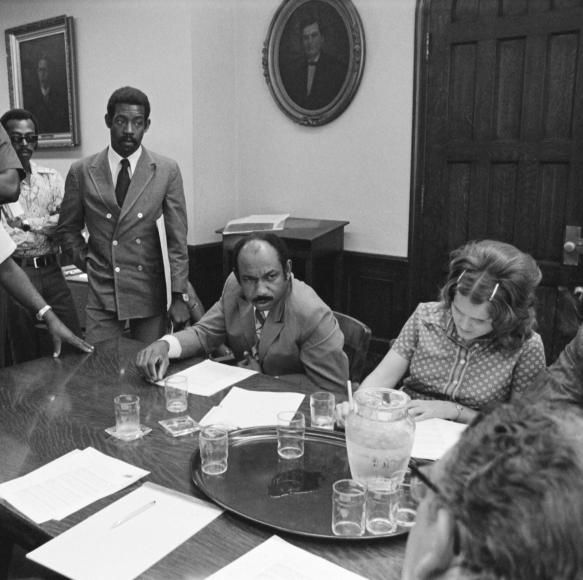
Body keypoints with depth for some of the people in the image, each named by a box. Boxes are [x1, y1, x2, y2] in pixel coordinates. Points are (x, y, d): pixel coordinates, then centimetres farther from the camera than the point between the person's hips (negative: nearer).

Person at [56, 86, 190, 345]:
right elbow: (67, 229, 15)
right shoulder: (81, 171, 2)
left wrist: (179, 296, -6)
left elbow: (177, 239, -2)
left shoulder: (167, 171, 0)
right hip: (102, 293, 1)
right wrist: (88, 262, 1)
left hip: (150, 293, 0)